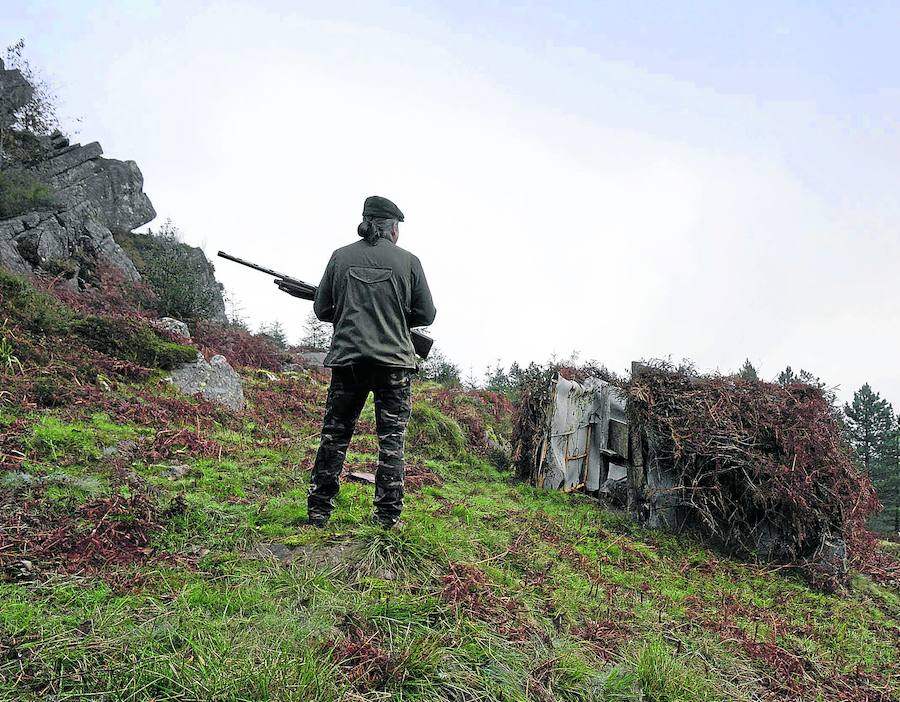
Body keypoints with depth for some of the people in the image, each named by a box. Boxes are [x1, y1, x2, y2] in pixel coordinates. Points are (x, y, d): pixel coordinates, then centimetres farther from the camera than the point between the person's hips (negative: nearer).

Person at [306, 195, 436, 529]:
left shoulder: (341, 257, 5)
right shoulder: (408, 261, 1)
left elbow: (322, 309, 7)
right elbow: (426, 314, 4)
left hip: (347, 359, 2)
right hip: (394, 361, -2)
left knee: (334, 436, 11)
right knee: (392, 440, 6)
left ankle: (318, 510, 16)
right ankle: (387, 515, 8)